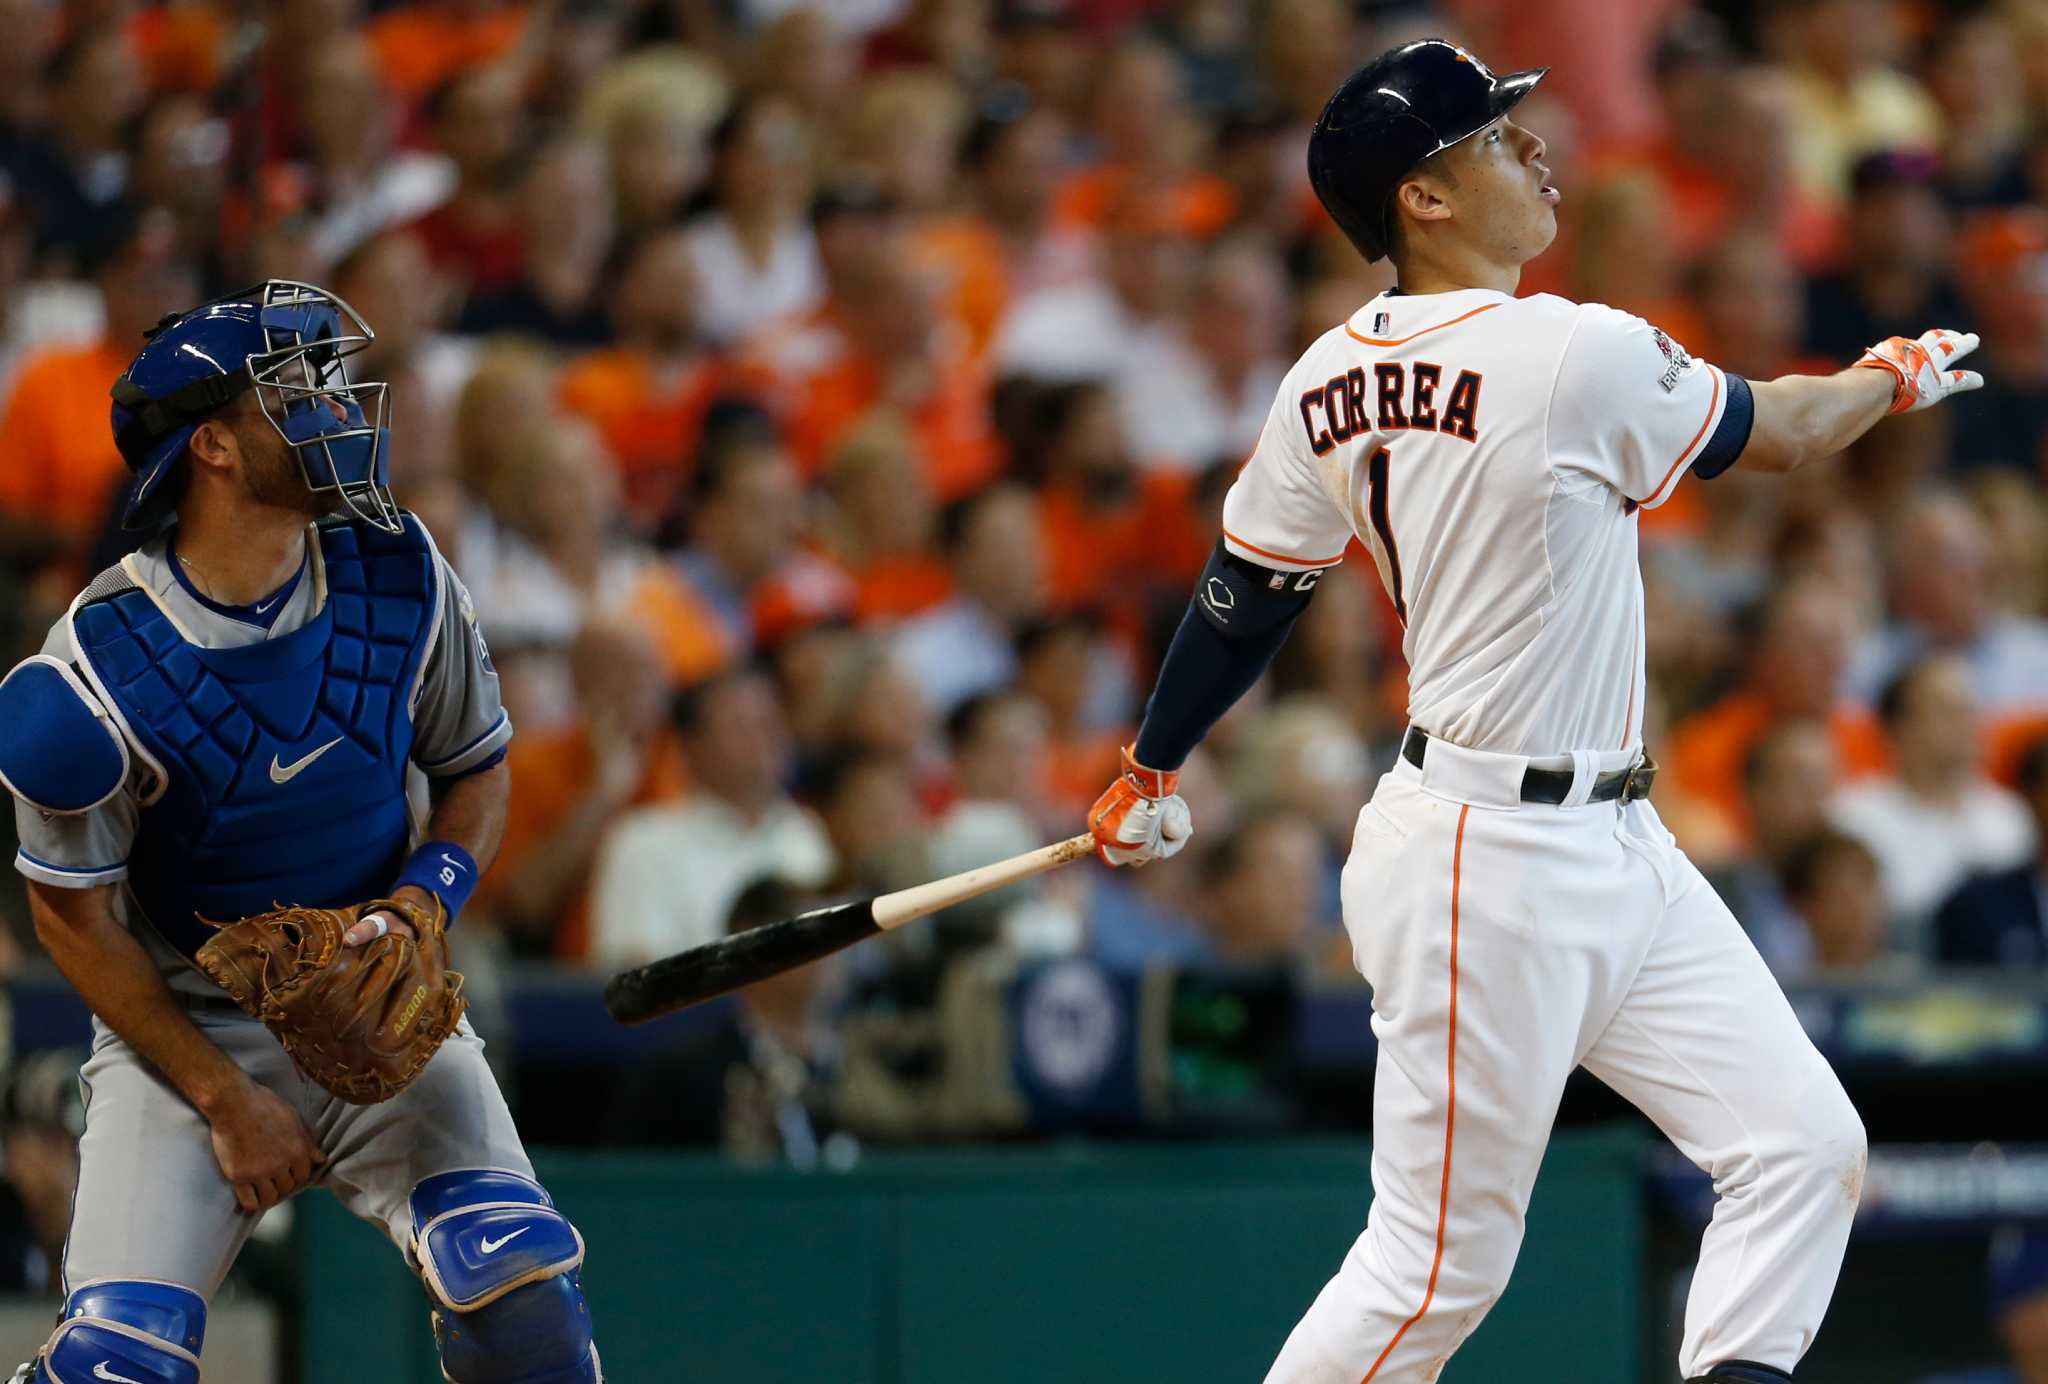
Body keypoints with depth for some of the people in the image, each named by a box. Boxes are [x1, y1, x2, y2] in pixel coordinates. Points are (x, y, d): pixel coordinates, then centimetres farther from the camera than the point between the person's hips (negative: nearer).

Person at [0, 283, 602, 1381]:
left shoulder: (398, 580, -9)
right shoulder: (98, 670, -20)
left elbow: (479, 773, 7)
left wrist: (418, 907, -14)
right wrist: (223, 1098, -12)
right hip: (180, 1023, -3)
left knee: (520, 1286, -19)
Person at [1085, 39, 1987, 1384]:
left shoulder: (1329, 381, 4)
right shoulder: (1578, 355, -19)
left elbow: (1243, 594, 13)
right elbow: (1781, 434, -3)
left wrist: (1151, 770, 29)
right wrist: (1901, 373, 18)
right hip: (1489, 864, -9)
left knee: (1803, 1144, 5)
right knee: (1439, 1266, -2)